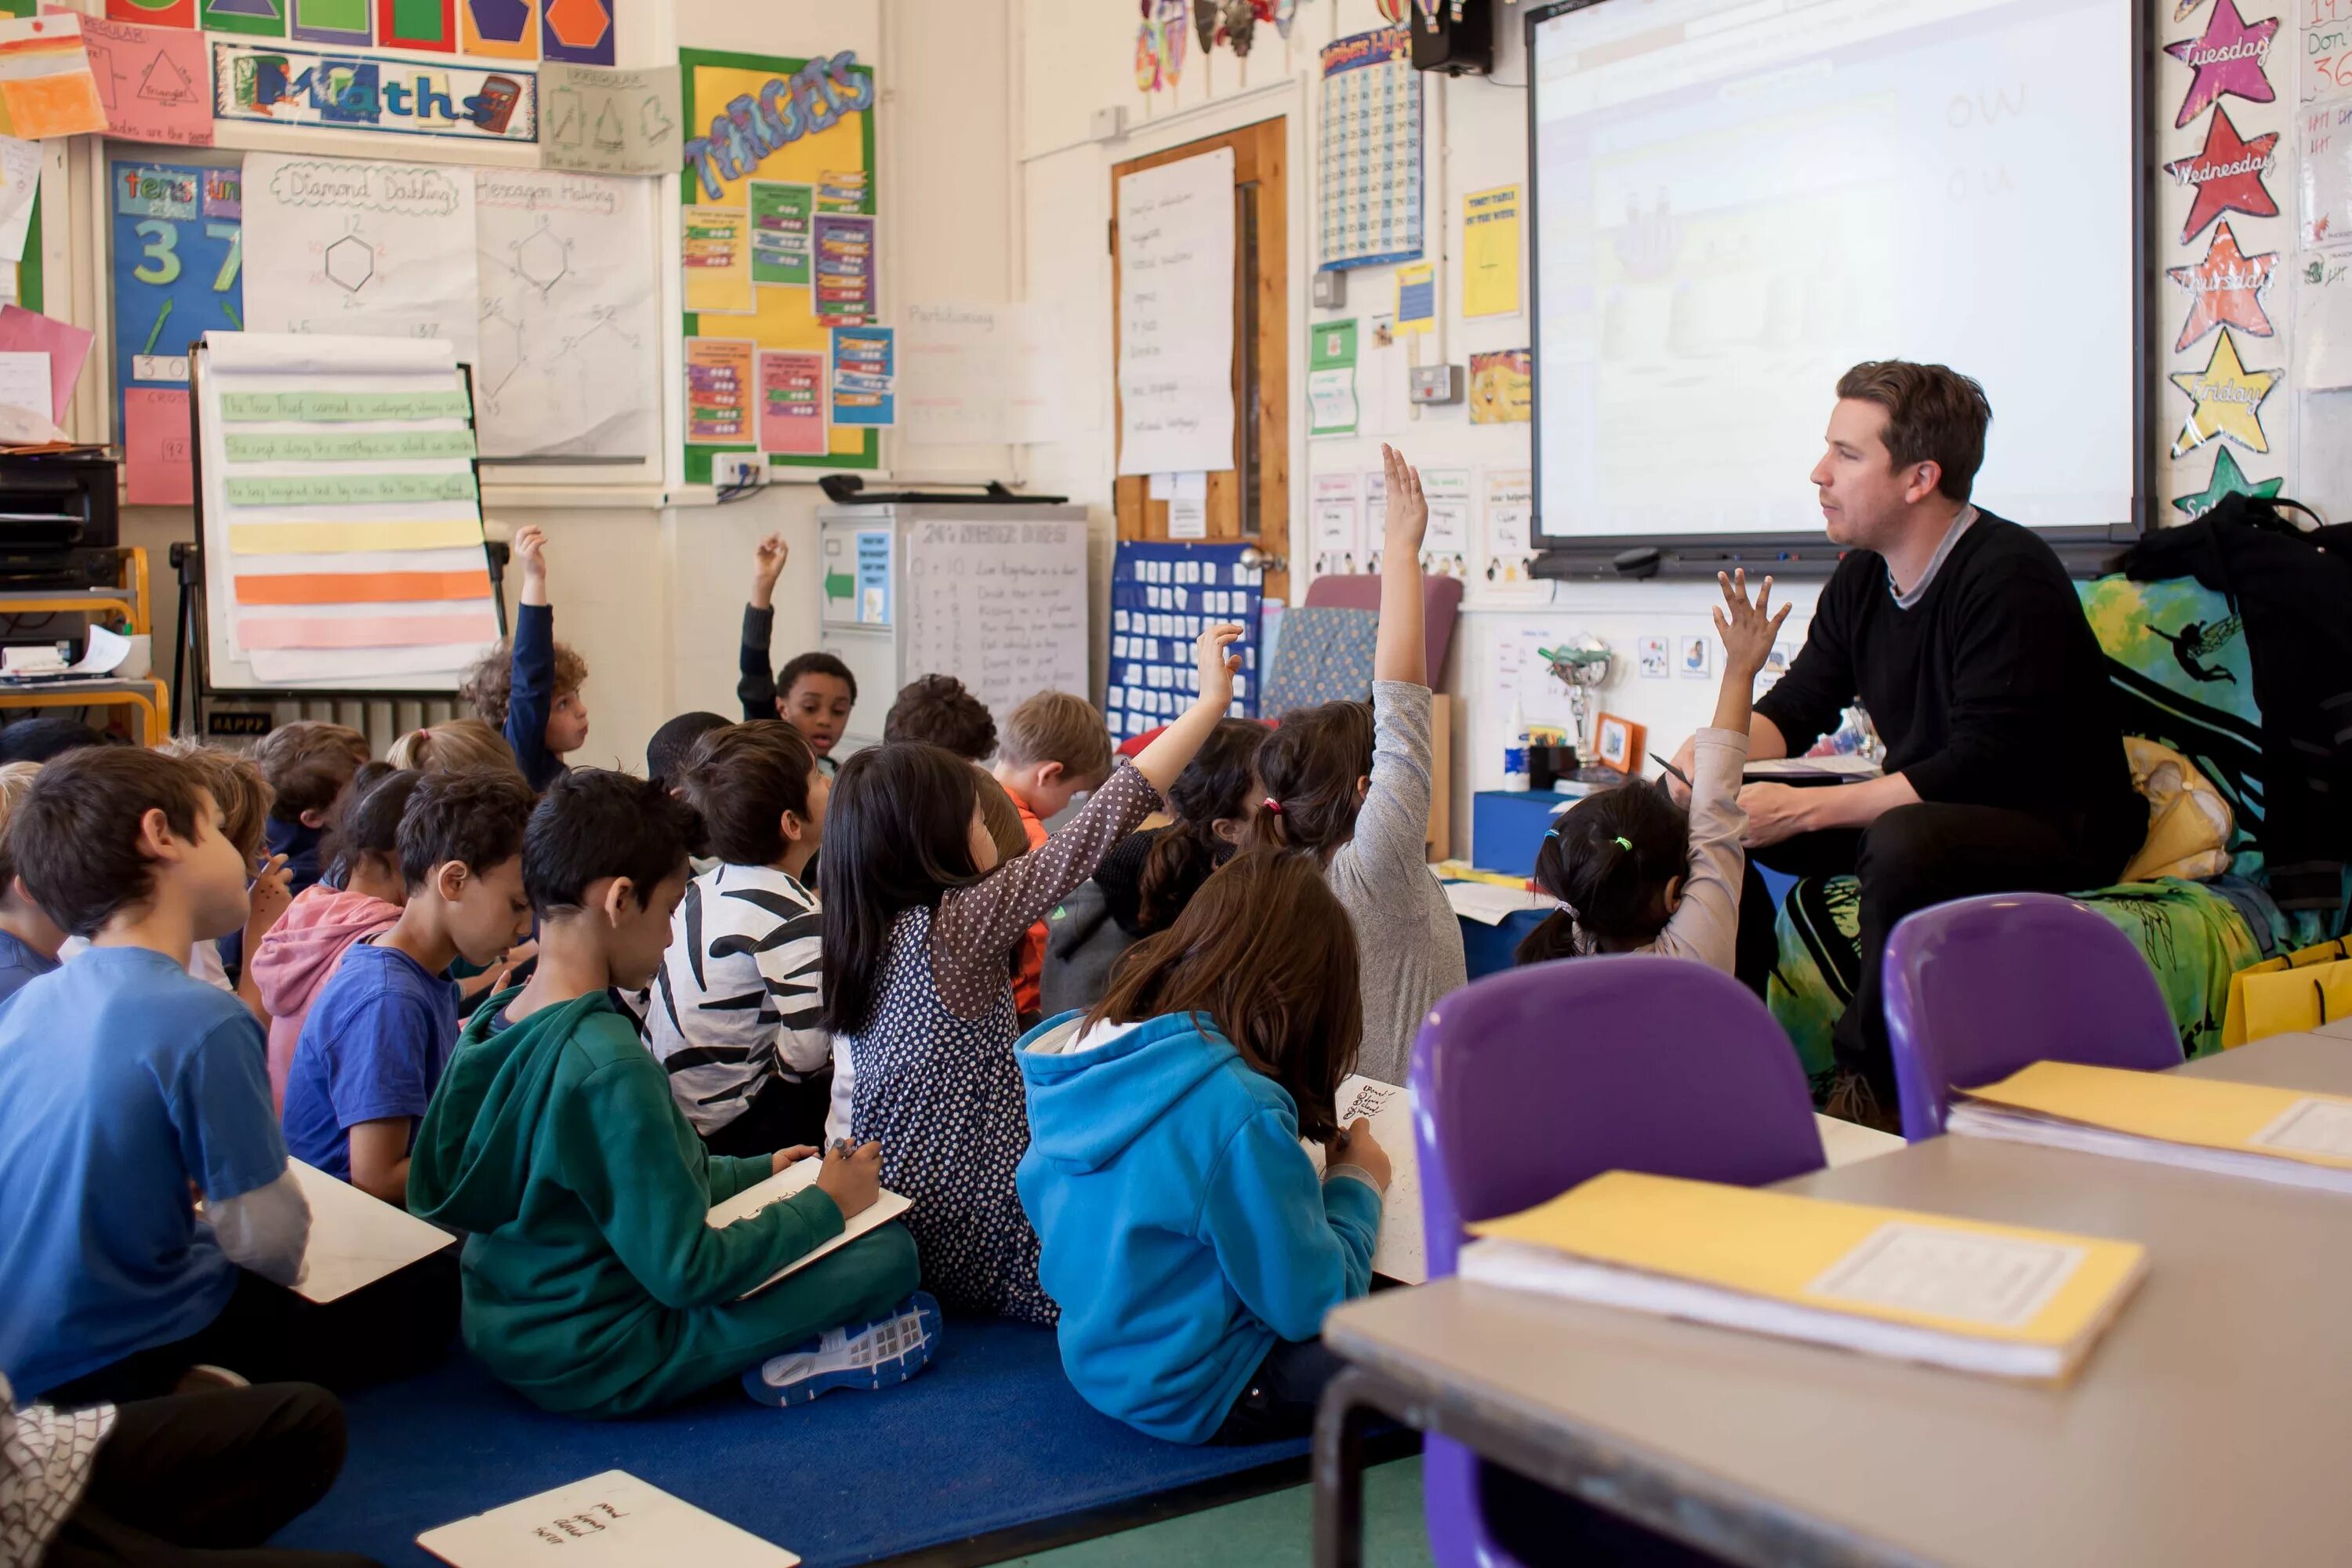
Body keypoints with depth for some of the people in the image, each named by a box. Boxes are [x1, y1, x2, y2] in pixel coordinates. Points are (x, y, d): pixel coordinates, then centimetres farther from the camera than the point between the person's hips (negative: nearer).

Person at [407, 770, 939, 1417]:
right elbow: (685, 1272, -23)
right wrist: (823, 1206, -9)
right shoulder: (609, 1065, -27)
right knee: (890, 1251, -9)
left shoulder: (496, 1022, 1)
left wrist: (758, 1171, 18)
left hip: (502, 1333, 9)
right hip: (593, 1367, -9)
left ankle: (785, 1349, 5)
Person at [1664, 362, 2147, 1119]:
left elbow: (1985, 768, -27)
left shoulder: (2009, 576, -21)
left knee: (1905, 841, -39)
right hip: (1923, 809, 8)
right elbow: (1794, 711, 10)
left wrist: (1802, 809, -29)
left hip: (2058, 830, -8)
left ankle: (1871, 1085, -22)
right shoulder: (1861, 579, 3)